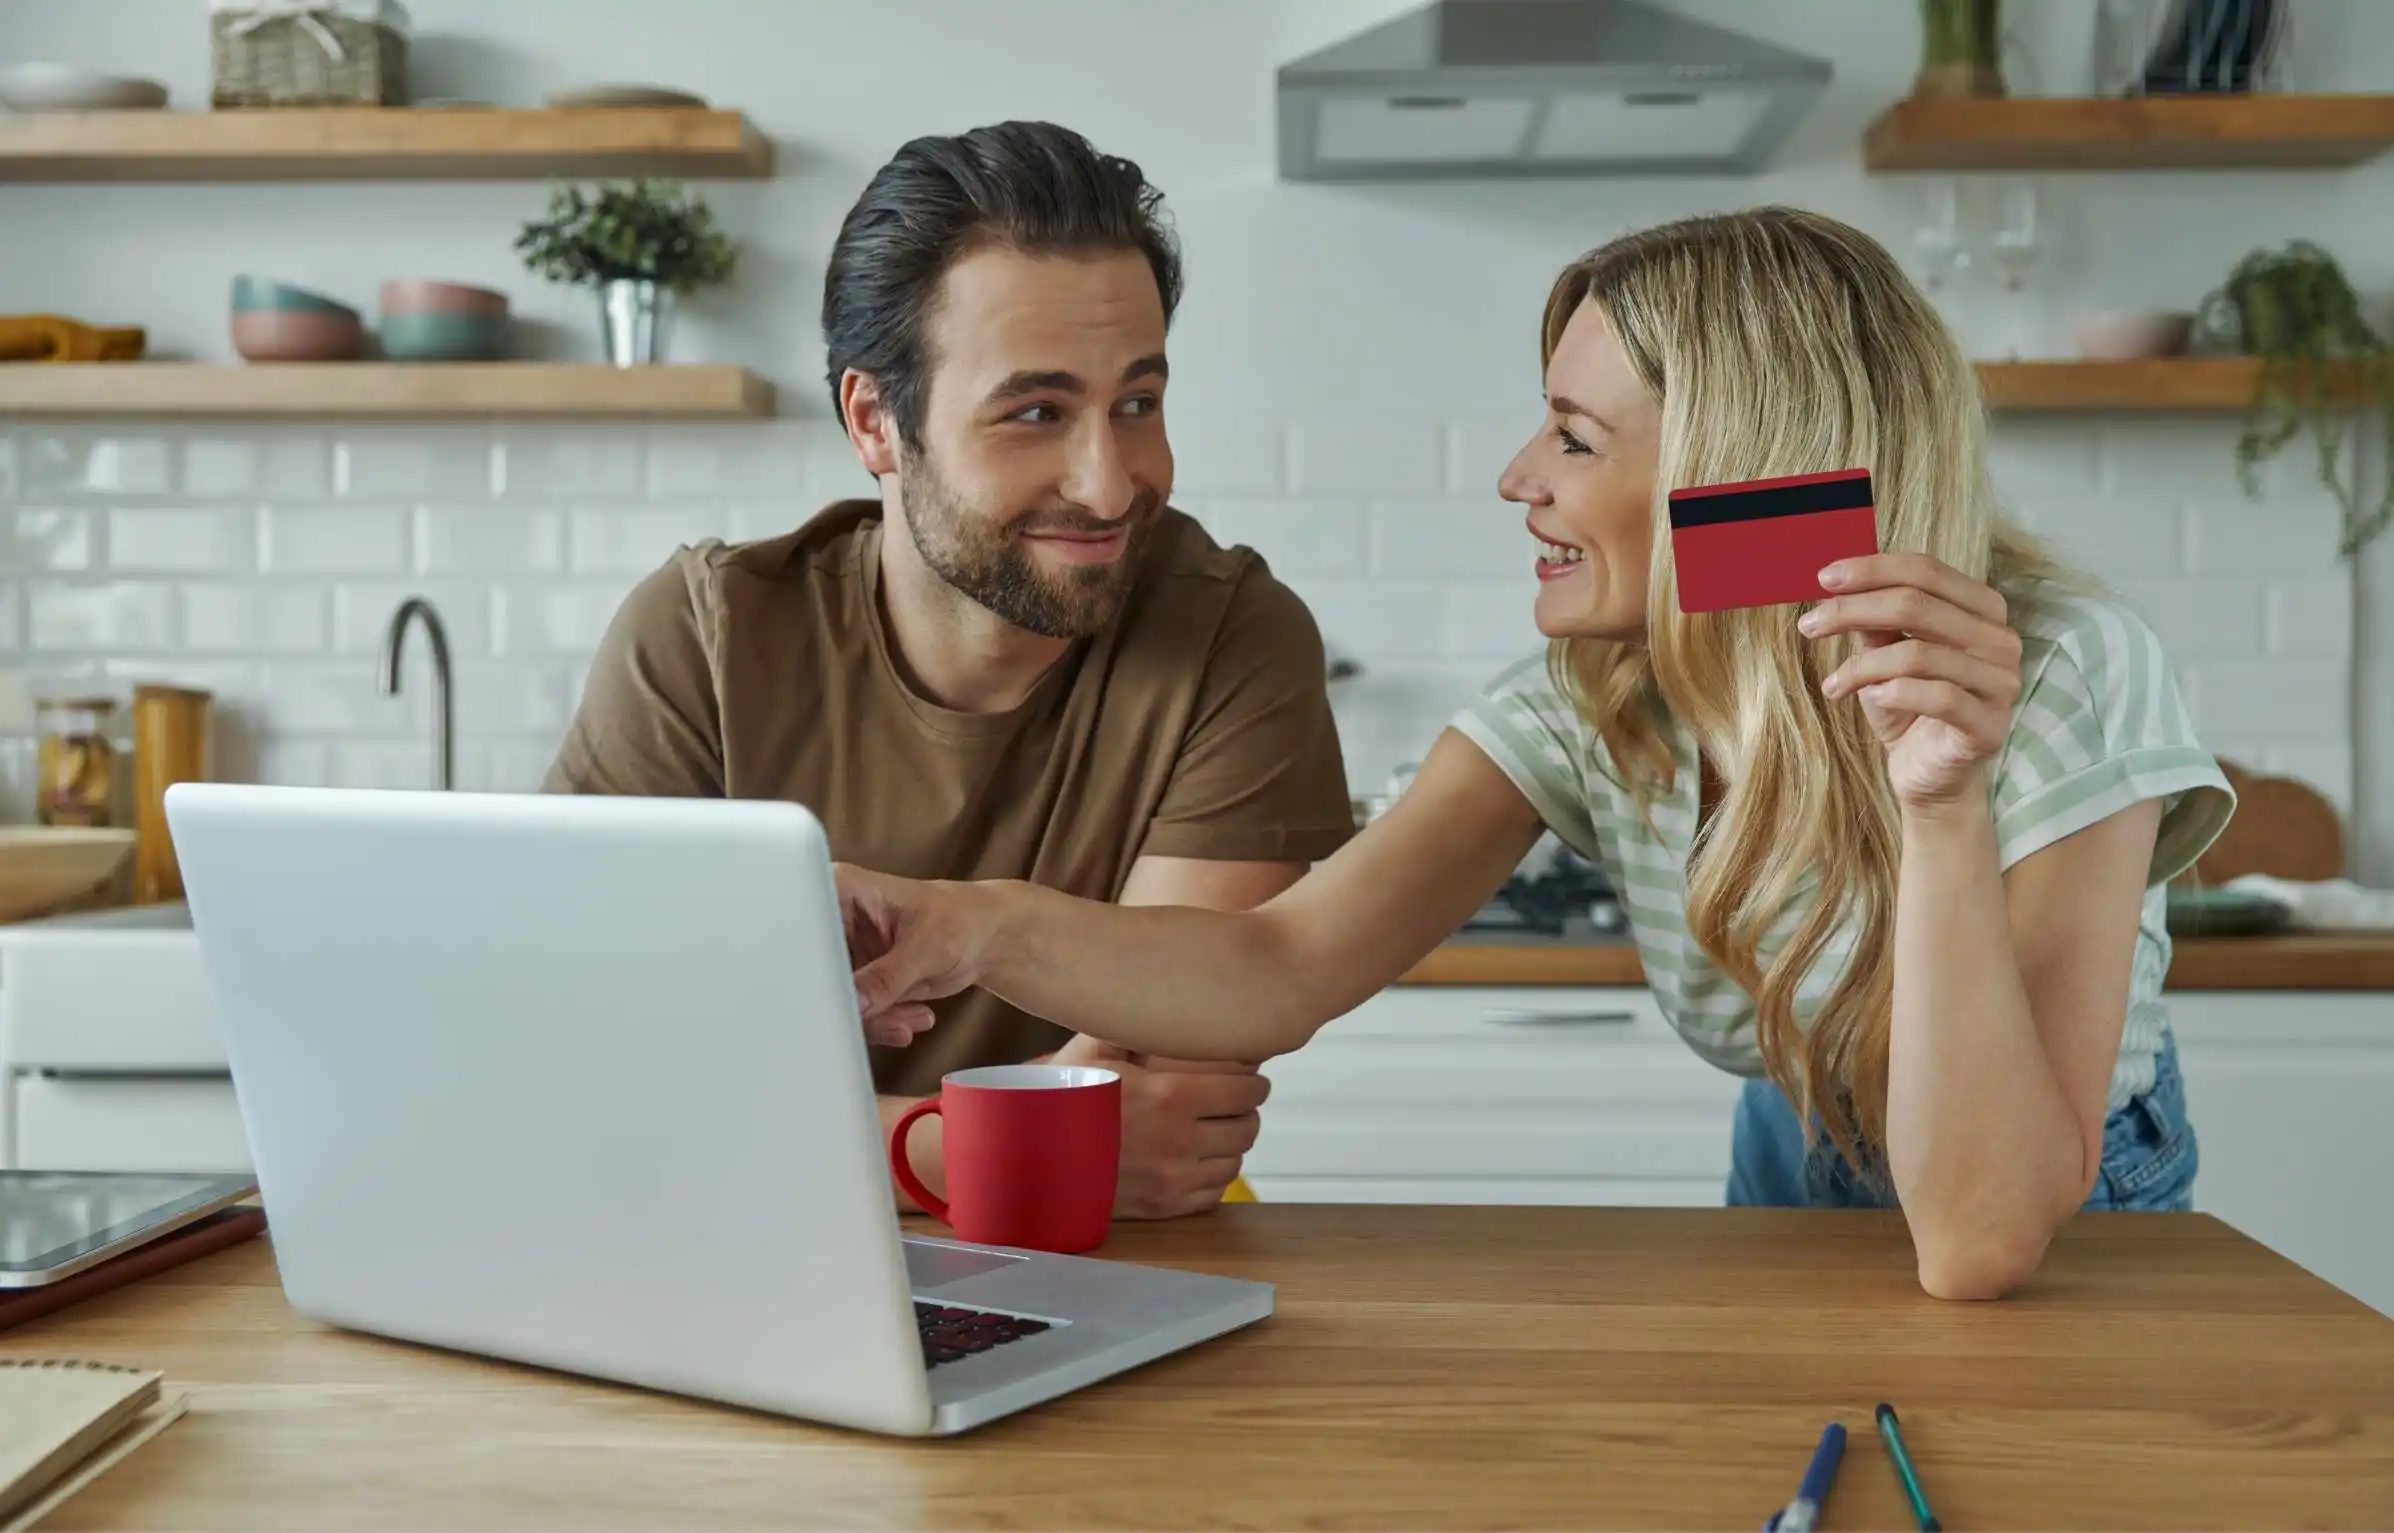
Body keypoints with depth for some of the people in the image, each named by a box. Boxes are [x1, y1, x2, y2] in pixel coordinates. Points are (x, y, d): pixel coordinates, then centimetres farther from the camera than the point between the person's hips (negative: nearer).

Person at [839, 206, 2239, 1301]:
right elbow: (1286, 971, -26)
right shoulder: (1593, 697, -15)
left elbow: (1982, 1238, -36)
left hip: (2077, 1254, -3)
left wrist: (1943, 809, -46)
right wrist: (986, 929, -43)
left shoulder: (2066, 680, -29)